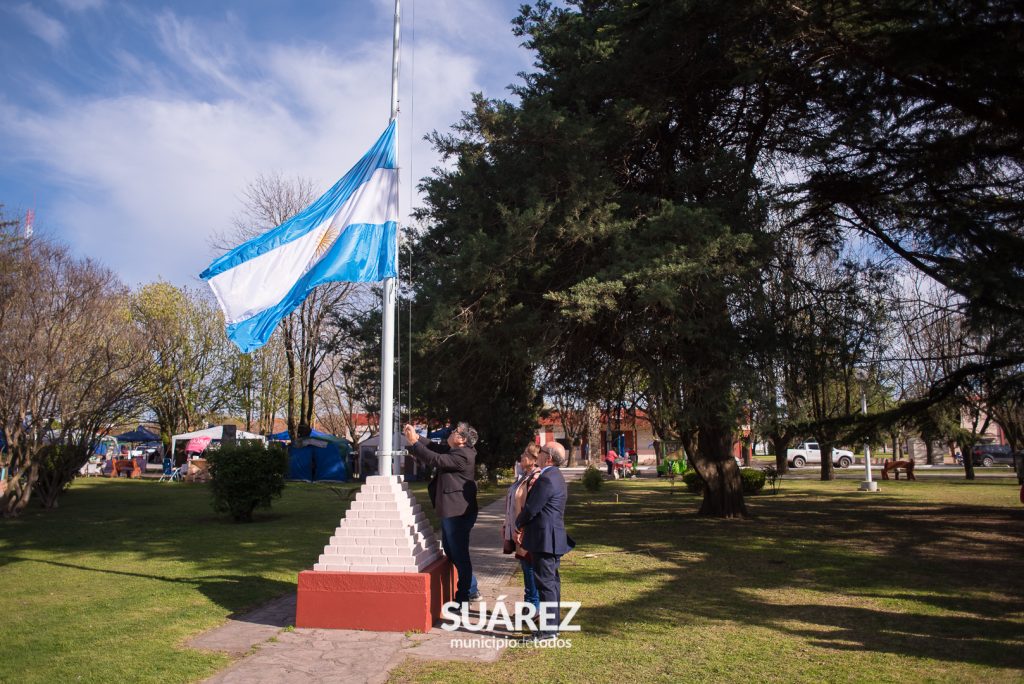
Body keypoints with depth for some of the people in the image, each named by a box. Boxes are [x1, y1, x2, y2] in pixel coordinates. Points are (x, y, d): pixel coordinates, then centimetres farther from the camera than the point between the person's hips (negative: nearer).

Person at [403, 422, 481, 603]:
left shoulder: (463, 455, -19)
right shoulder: (453, 451, 11)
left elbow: (435, 459, -25)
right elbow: (434, 447, 13)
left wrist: (414, 442, -19)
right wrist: (416, 436, -1)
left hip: (458, 513, -11)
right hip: (451, 512, 11)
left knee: (459, 555, -1)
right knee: (451, 552, 20)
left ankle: (464, 597, 11)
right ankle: (471, 590, 31)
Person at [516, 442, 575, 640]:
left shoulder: (546, 479, -21)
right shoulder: (555, 476, 13)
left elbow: (531, 509, -19)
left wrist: (519, 523, 0)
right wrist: (525, 524, 11)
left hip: (544, 539, -10)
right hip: (553, 538, 10)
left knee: (546, 583, -5)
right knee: (552, 581, 16)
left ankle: (548, 629, 1)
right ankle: (553, 623, 26)